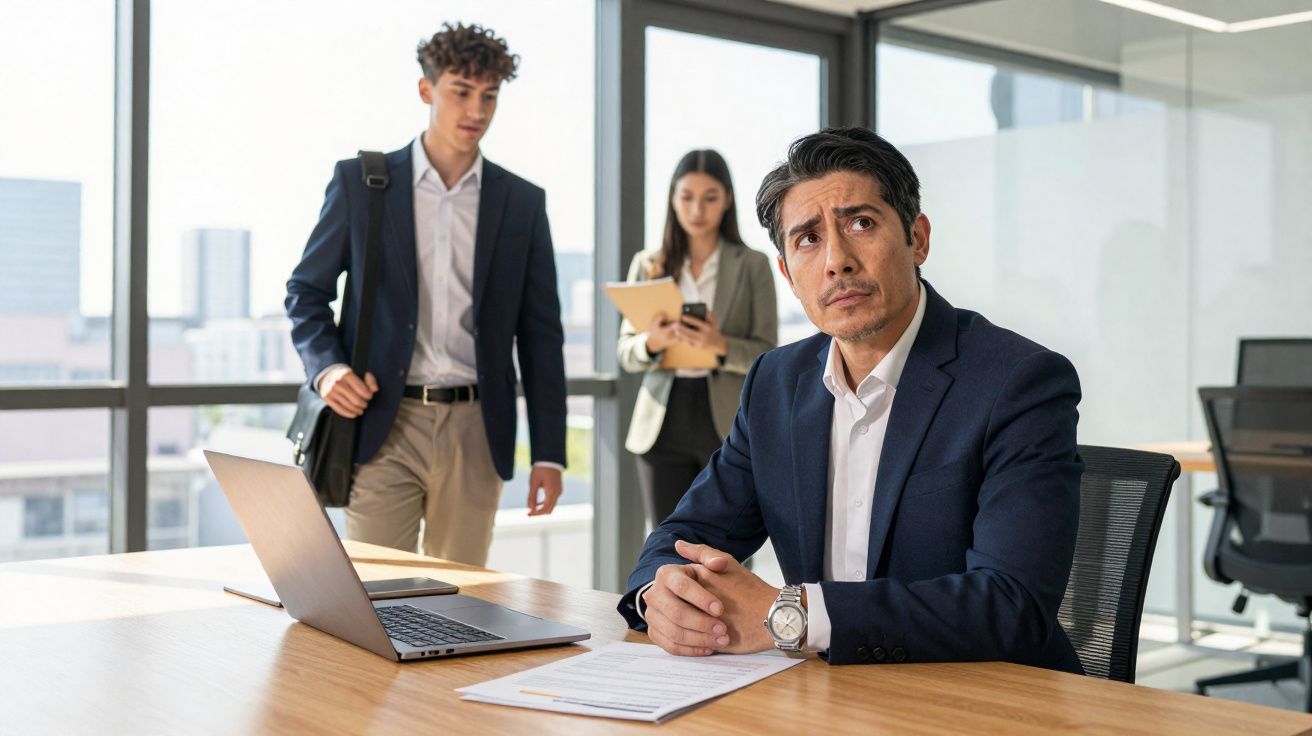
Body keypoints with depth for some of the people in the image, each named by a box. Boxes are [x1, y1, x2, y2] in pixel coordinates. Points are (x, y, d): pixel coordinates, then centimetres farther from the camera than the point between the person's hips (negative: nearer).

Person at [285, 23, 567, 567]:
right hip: (382, 426, -1)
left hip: (474, 433, 2)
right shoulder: (360, 181, 4)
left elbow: (540, 335, 8)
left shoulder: (523, 203, 8)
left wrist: (549, 455, 4)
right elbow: (306, 291, 9)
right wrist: (326, 366, -11)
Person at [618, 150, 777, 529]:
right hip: (663, 421, 2)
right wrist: (652, 342, -17)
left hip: (726, 425, -2)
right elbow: (626, 352, 6)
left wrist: (721, 345, -22)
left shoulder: (753, 265, 1)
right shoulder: (648, 264, 7)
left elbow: (767, 354, -2)